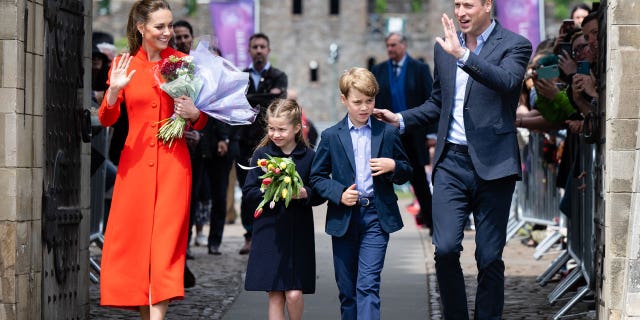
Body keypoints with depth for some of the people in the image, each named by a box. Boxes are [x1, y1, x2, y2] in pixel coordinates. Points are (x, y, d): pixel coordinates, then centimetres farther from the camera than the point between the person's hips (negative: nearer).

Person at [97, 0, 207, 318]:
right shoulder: (124, 64, 4)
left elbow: (202, 121, 9)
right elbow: (106, 119, 1)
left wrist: (193, 113, -14)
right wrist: (113, 92, -17)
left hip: (173, 162, -1)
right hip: (136, 161, 2)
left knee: (166, 240, -9)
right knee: (133, 238, 2)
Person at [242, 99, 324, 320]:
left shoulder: (309, 157, 0)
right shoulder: (262, 154, 2)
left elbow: (320, 194, 3)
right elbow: (248, 191, 2)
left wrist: (305, 194, -17)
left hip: (298, 233, -1)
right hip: (268, 231, 1)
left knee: (294, 294, -7)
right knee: (274, 295, 2)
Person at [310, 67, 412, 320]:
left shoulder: (388, 133, 5)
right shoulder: (331, 137, 3)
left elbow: (406, 173, 12)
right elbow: (317, 177, 6)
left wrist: (393, 166, -11)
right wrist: (339, 193, -12)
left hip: (376, 216, -1)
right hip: (343, 218, 1)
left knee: (368, 284, -12)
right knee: (347, 288, 9)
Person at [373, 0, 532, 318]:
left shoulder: (514, 45, -3)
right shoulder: (443, 47, 12)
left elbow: (505, 82, -25)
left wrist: (462, 54, -31)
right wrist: (400, 119, 10)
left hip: (493, 164, -3)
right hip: (451, 162, 4)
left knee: (489, 257, 2)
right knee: (445, 249, -8)